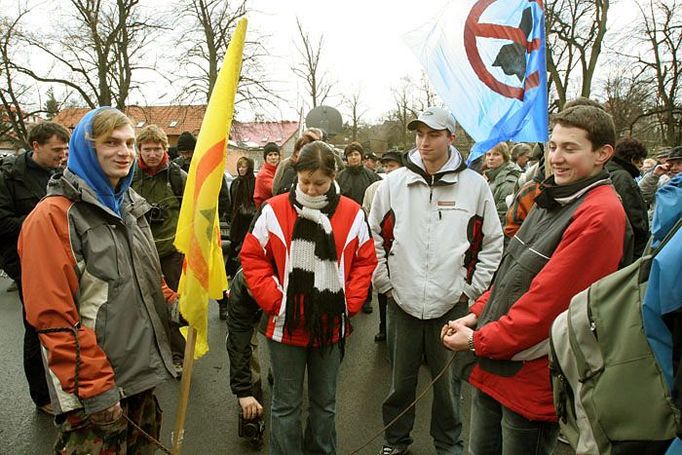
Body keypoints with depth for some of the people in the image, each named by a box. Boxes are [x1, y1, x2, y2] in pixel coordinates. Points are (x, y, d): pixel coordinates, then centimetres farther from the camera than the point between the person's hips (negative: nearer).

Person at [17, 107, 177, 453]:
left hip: (143, 371, 8)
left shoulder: (130, 205, 9)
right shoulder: (53, 216, -16)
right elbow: (52, 315, -20)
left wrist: (172, 302, 2)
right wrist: (95, 388, -19)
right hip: (95, 393, -8)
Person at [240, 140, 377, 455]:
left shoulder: (352, 214, -3)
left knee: (325, 402, 20)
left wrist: (349, 303, -4)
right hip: (286, 324, -2)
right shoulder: (274, 210, -8)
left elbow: (366, 261, 5)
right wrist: (273, 301, -10)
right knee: (286, 404, 12)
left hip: (331, 326, 2)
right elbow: (252, 258, -3)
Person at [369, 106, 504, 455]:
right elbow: (375, 237, 9)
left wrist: (471, 289, 0)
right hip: (402, 302, 1)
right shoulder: (393, 183, 0)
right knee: (400, 381, 16)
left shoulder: (475, 185, -3)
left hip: (452, 305, -1)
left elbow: (493, 244, 4)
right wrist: (384, 282, 4)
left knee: (449, 383, 14)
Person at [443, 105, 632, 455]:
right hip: (491, 366, 8)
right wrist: (477, 314, 1)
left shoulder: (600, 215, -20)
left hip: (531, 379, -8)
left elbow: (547, 301, -24)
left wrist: (479, 341, -16)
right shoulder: (553, 200, 8)